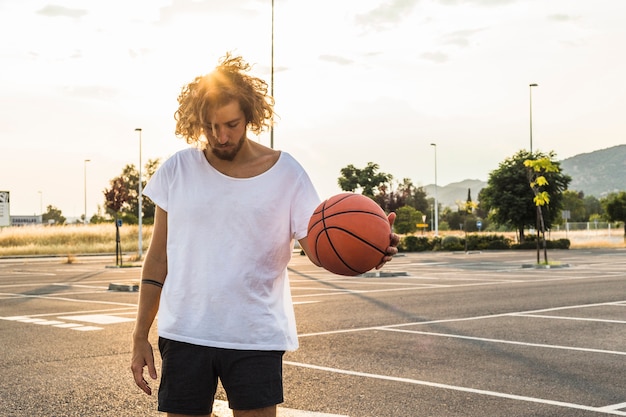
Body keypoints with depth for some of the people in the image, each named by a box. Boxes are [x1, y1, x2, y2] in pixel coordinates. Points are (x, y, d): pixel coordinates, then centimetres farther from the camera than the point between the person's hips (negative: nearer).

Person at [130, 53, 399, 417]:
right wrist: (141, 336, 5)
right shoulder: (177, 171, 1)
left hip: (257, 337, -1)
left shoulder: (286, 172, -2)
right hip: (184, 333, 1)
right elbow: (158, 258, 6)